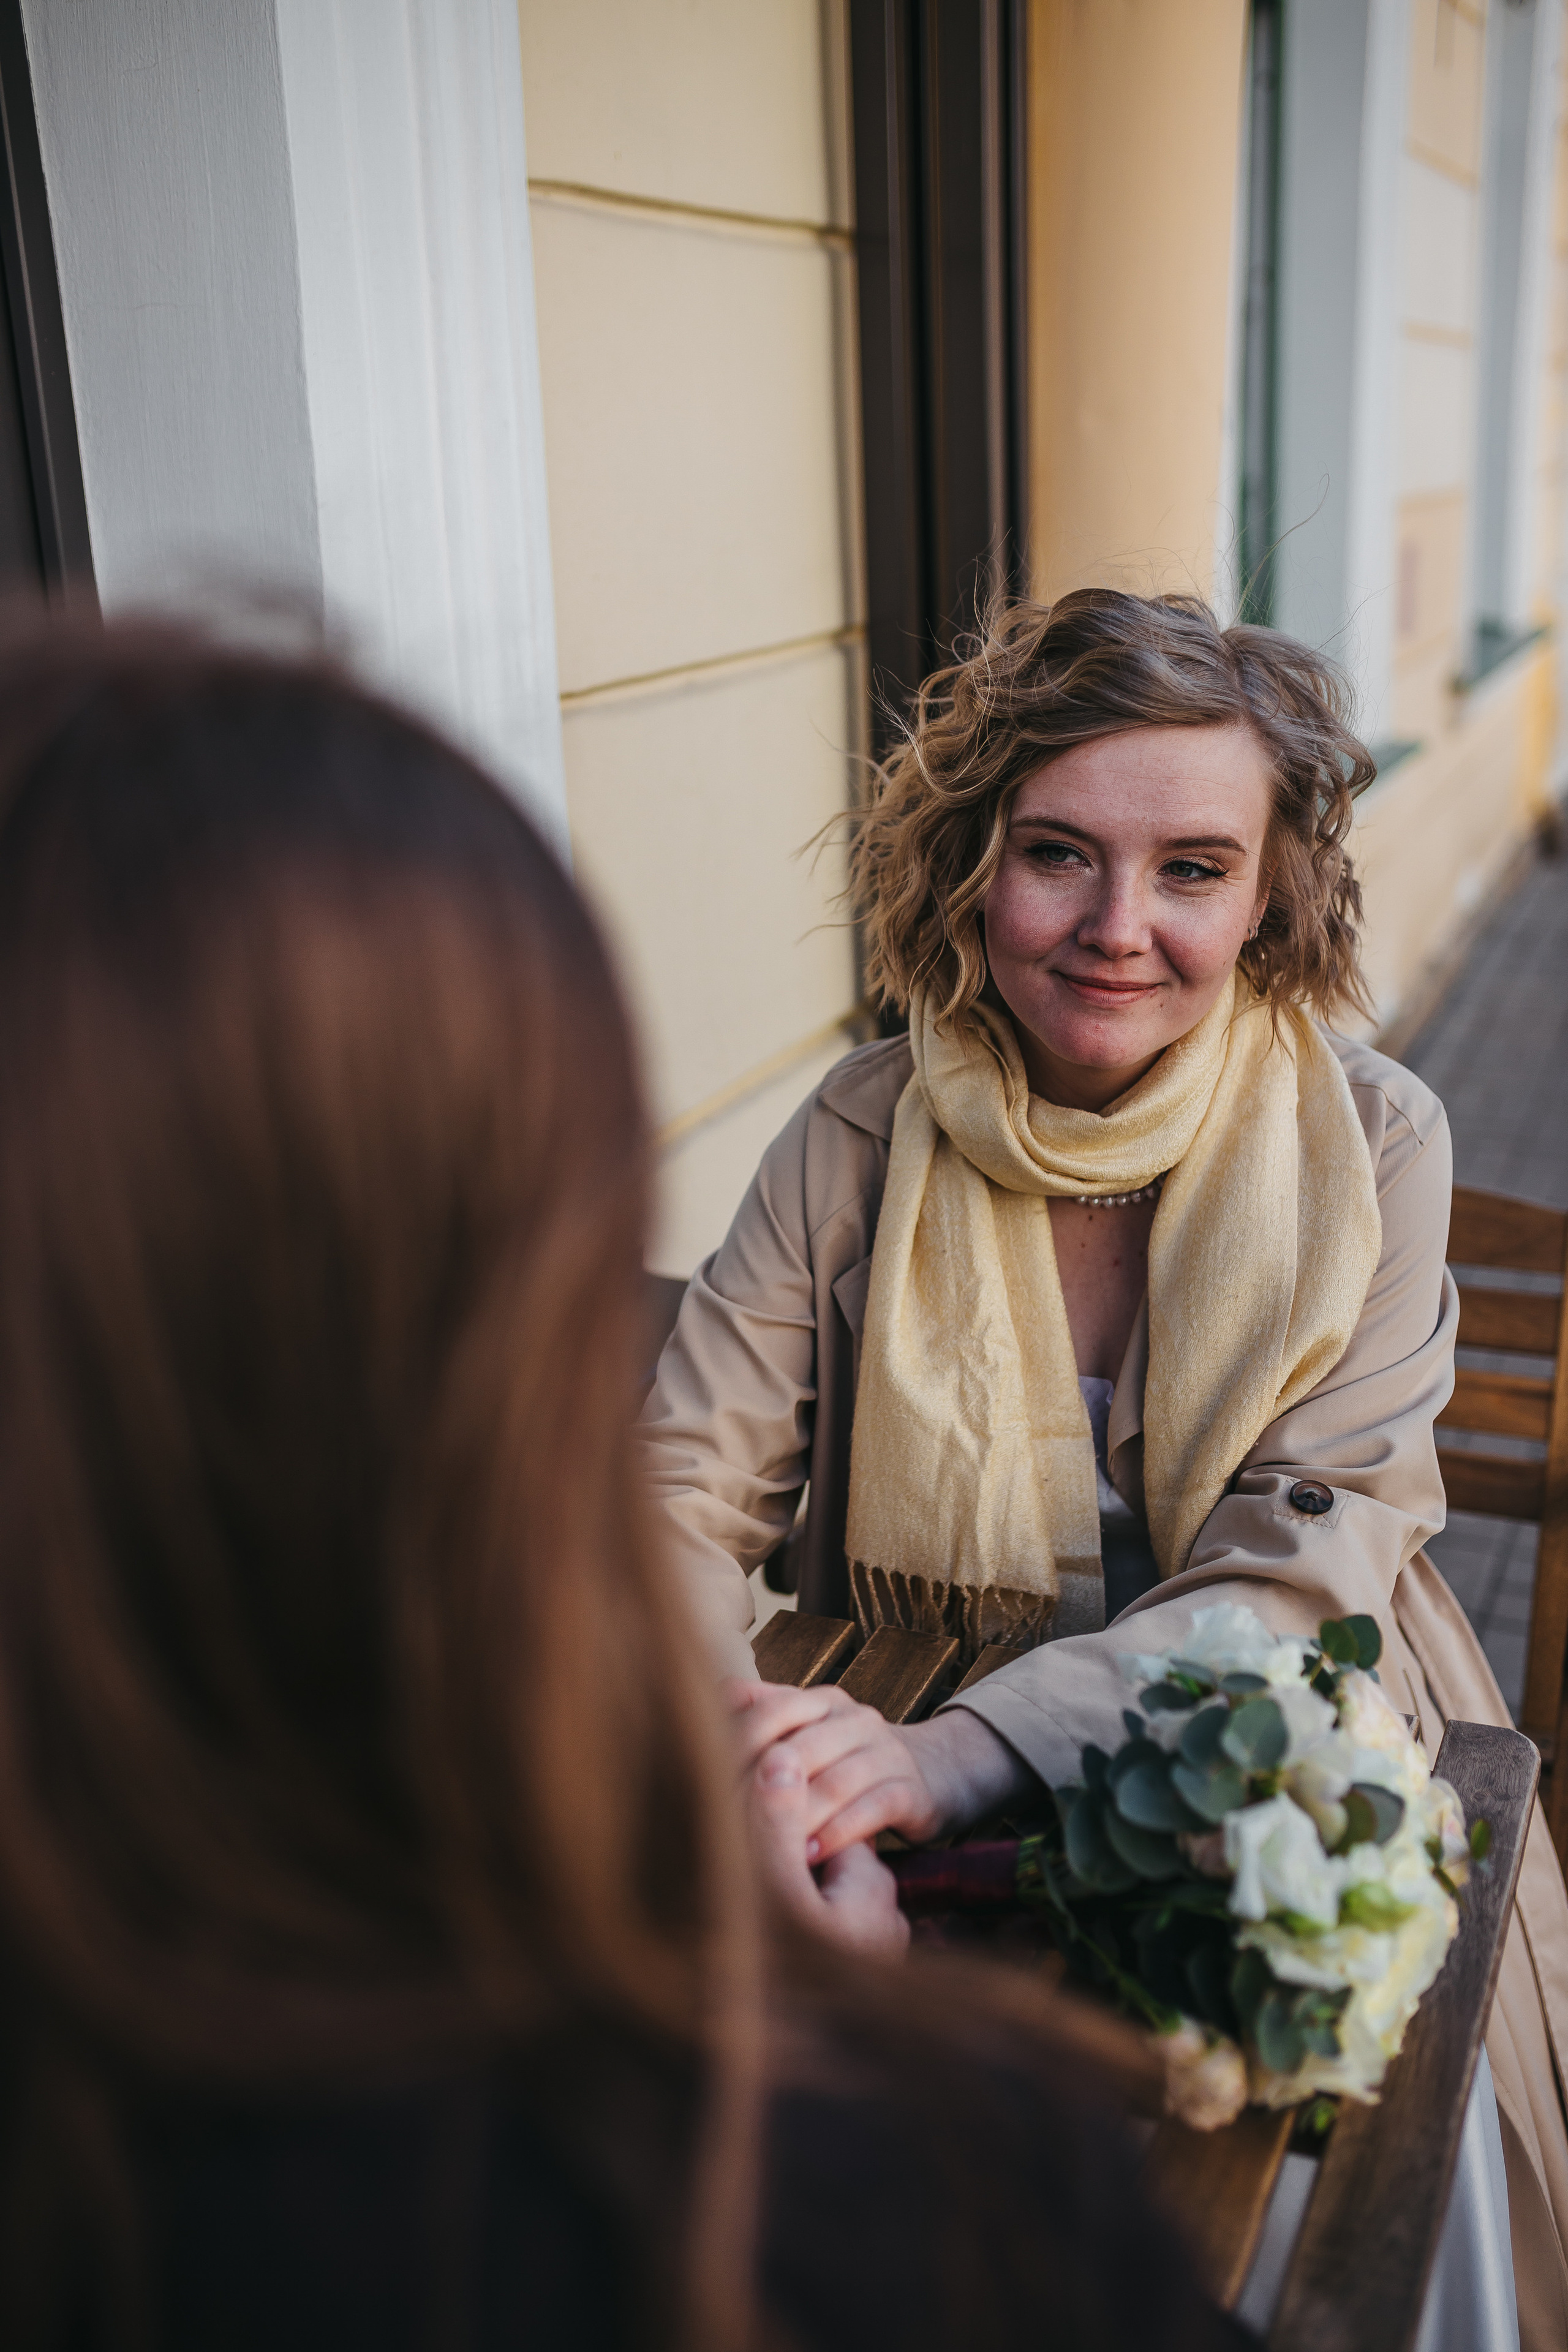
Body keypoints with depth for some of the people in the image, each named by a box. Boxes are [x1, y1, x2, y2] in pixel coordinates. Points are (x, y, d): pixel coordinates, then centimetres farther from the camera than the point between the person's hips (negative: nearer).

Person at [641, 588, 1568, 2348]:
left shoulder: (1372, 1145, -9)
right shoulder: (854, 1144, -7)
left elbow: (1299, 1576, -16)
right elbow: (680, 1489, -9)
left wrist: (955, 1754, -32)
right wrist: (724, 1726, -32)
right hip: (933, 1847, 1)